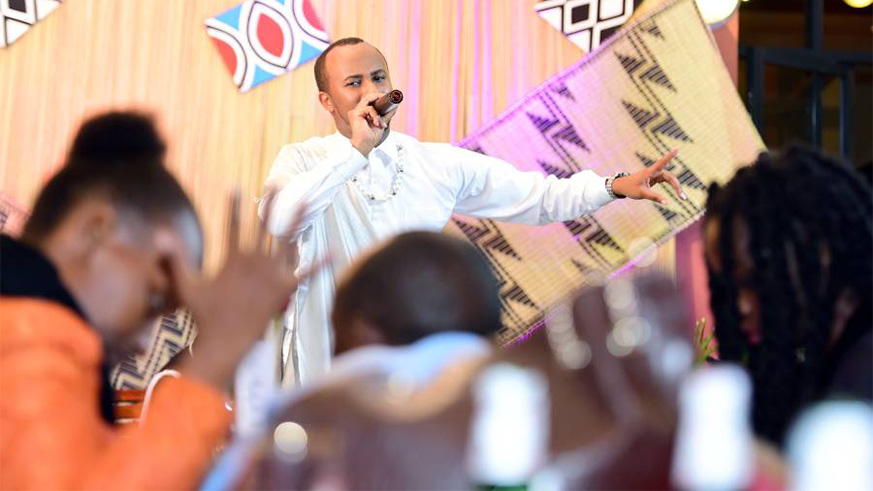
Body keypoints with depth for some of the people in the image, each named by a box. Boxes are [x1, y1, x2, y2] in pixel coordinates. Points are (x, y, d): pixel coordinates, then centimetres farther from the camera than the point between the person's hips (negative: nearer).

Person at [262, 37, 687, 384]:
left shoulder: (439, 164, 4)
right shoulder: (303, 161, -3)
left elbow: (537, 197, 6)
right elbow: (278, 221, -25)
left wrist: (616, 185, -7)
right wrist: (356, 150, -23)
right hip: (325, 369, -2)